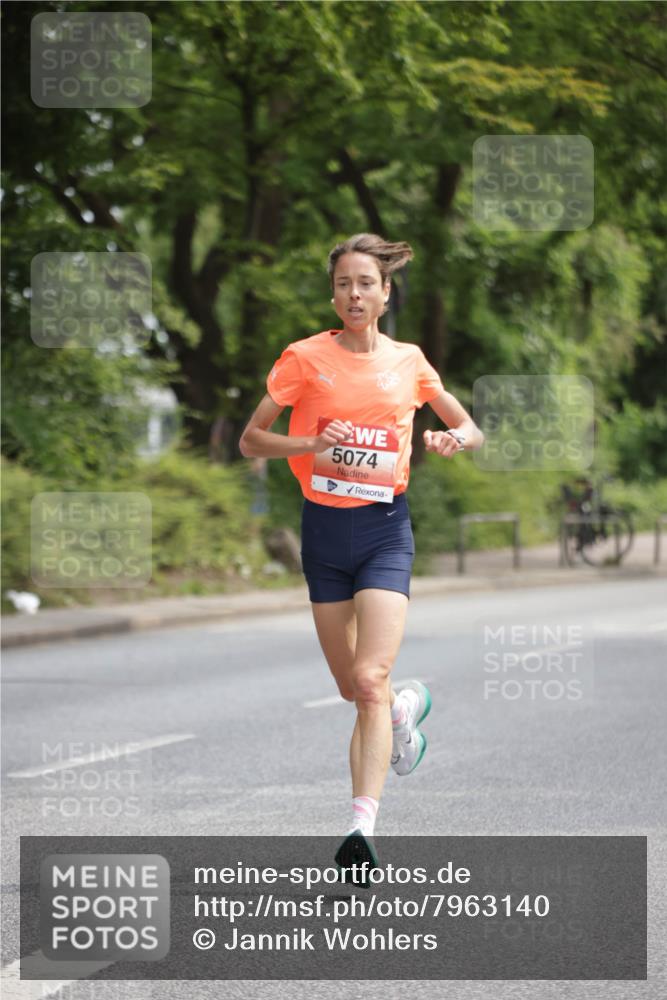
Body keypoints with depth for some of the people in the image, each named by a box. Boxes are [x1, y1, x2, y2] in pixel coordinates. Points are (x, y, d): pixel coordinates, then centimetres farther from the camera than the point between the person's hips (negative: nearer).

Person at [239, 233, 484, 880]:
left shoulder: (409, 361, 4)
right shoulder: (305, 358, -1)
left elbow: (470, 428, 16)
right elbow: (250, 441, 1)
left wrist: (455, 437, -8)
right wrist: (311, 445, -17)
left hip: (385, 529, -1)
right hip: (324, 529, 1)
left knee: (370, 680, -18)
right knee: (351, 687, 12)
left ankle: (362, 827, -24)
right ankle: (406, 708, 47)